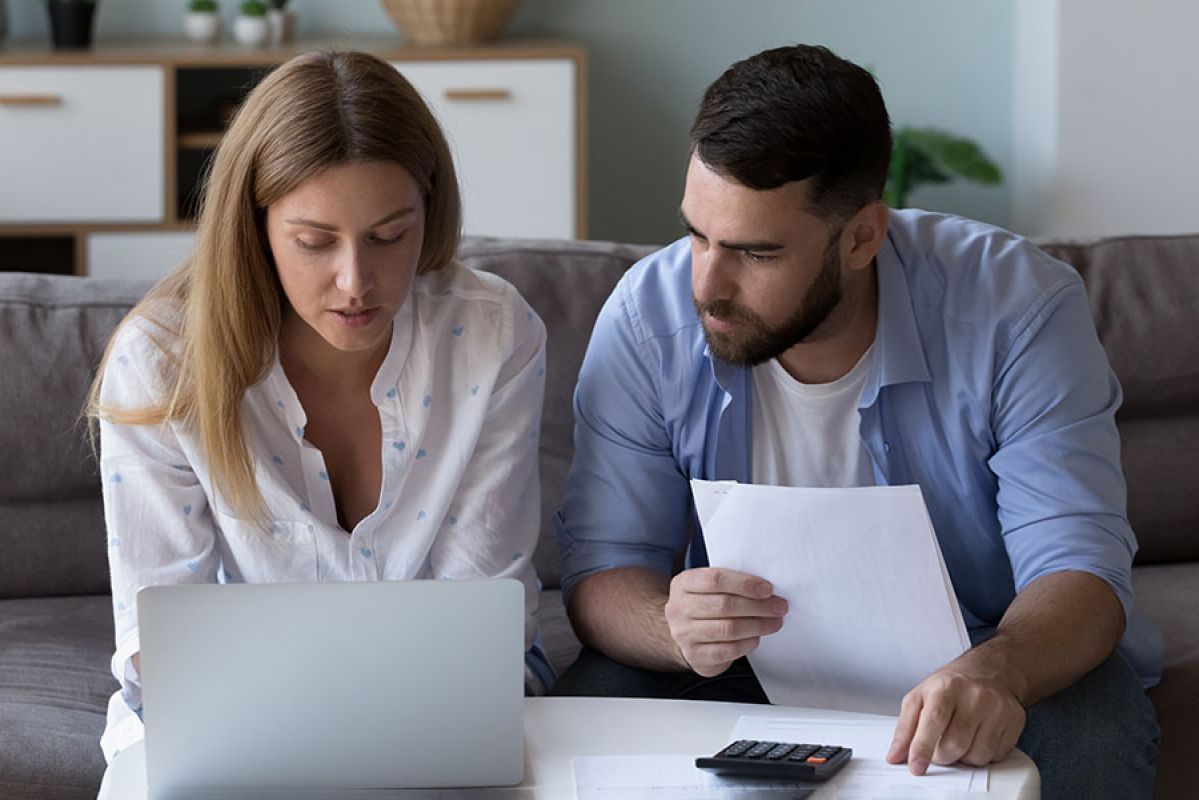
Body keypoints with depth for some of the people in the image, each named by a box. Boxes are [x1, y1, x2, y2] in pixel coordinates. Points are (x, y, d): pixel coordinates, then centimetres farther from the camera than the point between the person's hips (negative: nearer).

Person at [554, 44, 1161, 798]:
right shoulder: (648, 318, -14)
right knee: (592, 704, -27)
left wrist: (994, 673, -47)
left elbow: (1078, 567, -23)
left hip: (992, 659, -1)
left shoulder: (1018, 306, -20)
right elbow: (604, 572, -11)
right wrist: (675, 630, -36)